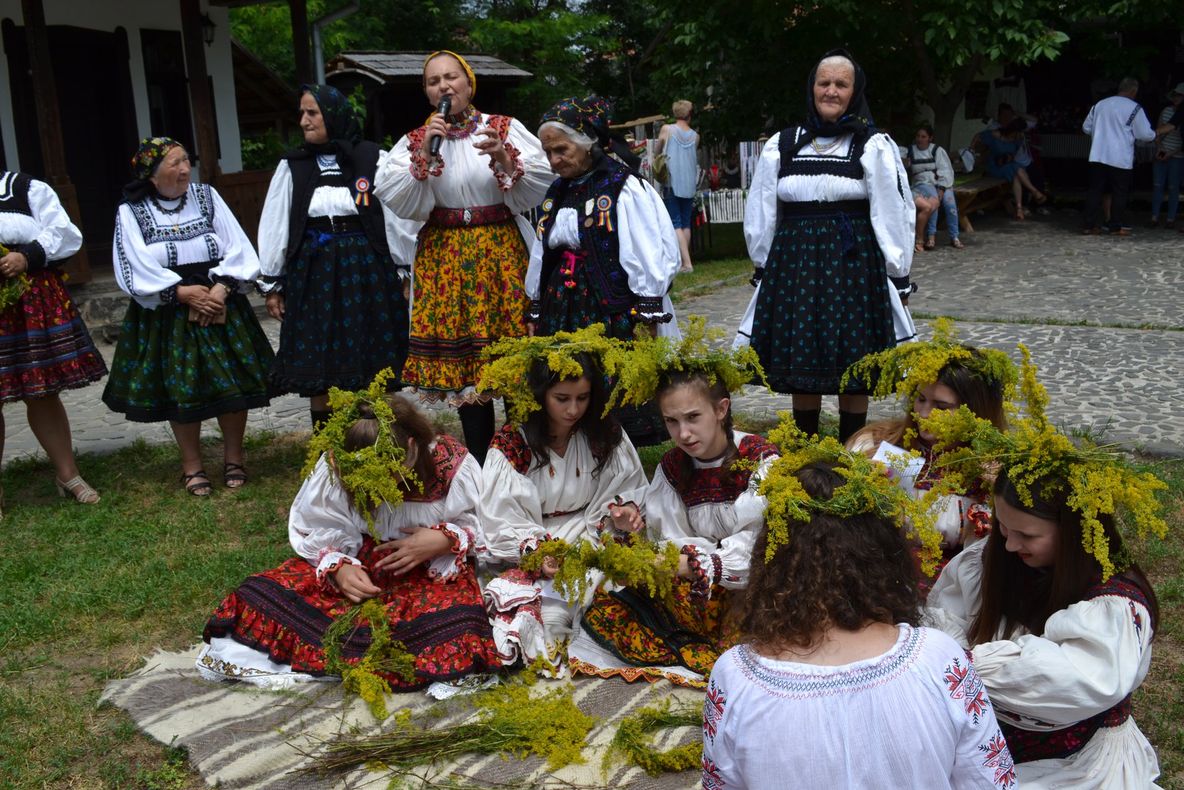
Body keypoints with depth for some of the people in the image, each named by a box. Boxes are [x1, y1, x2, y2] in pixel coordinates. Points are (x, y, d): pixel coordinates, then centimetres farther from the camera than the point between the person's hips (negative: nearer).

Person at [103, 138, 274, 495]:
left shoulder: (207, 196, 3)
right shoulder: (131, 212, -3)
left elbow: (236, 248, -3)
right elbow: (138, 270, -9)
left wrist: (219, 291, -16)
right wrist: (183, 293, -18)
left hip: (220, 305, 2)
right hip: (166, 315, -1)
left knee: (232, 383, 1)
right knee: (180, 389, 3)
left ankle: (233, 458, 18)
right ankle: (192, 465, 18)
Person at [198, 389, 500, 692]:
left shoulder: (452, 464, -19)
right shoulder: (334, 469, -16)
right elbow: (312, 535, -3)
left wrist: (446, 539, -25)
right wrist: (337, 568, -23)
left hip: (435, 572, -1)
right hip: (358, 563, 2)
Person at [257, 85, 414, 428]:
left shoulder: (374, 159, -3)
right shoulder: (292, 167, 4)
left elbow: (397, 218, 1)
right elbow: (274, 226, 8)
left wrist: (404, 272, 2)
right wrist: (272, 285, 7)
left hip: (366, 269, -2)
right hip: (313, 272, 2)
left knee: (372, 362, 3)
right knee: (319, 368, 4)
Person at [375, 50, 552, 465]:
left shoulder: (504, 128, 3)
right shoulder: (415, 141, 8)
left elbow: (542, 182, -7)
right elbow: (394, 200, -5)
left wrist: (504, 158, -21)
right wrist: (423, 155, -12)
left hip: (503, 254, -1)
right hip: (445, 257, 2)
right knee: (461, 355, 2)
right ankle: (480, 461, 13)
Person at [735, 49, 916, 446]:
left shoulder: (875, 147, 0)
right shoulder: (782, 145, 7)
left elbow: (894, 215, -1)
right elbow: (760, 215, 12)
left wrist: (897, 279, -2)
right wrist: (765, 269, 12)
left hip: (854, 265, -2)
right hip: (793, 265, 2)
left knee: (853, 369, 3)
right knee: (801, 369, 7)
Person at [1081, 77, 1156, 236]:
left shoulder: (1099, 105, 10)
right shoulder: (1134, 108, -6)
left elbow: (1086, 127, 18)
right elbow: (1145, 134, -6)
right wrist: (1153, 134, 16)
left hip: (1097, 156, 4)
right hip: (1120, 159, -4)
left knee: (1094, 190, 8)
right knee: (1119, 193, 6)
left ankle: (1090, 225, 6)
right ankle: (1116, 226, 9)